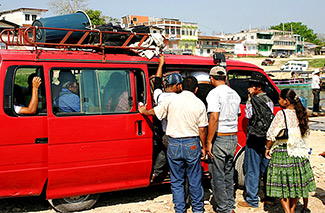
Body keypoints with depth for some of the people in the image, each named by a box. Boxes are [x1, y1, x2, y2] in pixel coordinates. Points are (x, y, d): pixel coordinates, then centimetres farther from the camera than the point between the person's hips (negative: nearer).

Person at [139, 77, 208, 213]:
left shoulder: (171, 100, -1)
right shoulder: (199, 104, -3)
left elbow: (154, 112, 9)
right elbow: (202, 129, -2)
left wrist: (143, 111, 30)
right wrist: (203, 147, 9)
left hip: (174, 144, 1)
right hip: (192, 145, 0)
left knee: (177, 181, 12)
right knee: (195, 180, 12)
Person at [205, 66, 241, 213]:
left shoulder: (215, 93, -13)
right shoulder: (235, 94, 12)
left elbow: (214, 118, -22)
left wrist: (208, 142, -19)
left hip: (219, 138, -8)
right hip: (233, 138, 8)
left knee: (217, 176, 2)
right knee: (228, 174, 18)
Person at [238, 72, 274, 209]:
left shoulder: (255, 100, -14)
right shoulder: (269, 100, 10)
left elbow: (248, 115, -10)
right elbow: (270, 118, 13)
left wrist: (249, 98, -9)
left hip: (255, 138, -7)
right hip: (267, 137, 8)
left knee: (252, 170, 0)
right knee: (266, 168, 15)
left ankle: (252, 200, 5)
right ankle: (270, 197, 23)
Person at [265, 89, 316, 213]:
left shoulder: (282, 114, -15)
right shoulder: (301, 114, 2)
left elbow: (271, 134, -13)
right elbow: (305, 133, 13)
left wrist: (267, 148, 1)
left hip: (282, 153, -6)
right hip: (299, 153, 6)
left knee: (282, 184, 4)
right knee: (295, 183, 15)